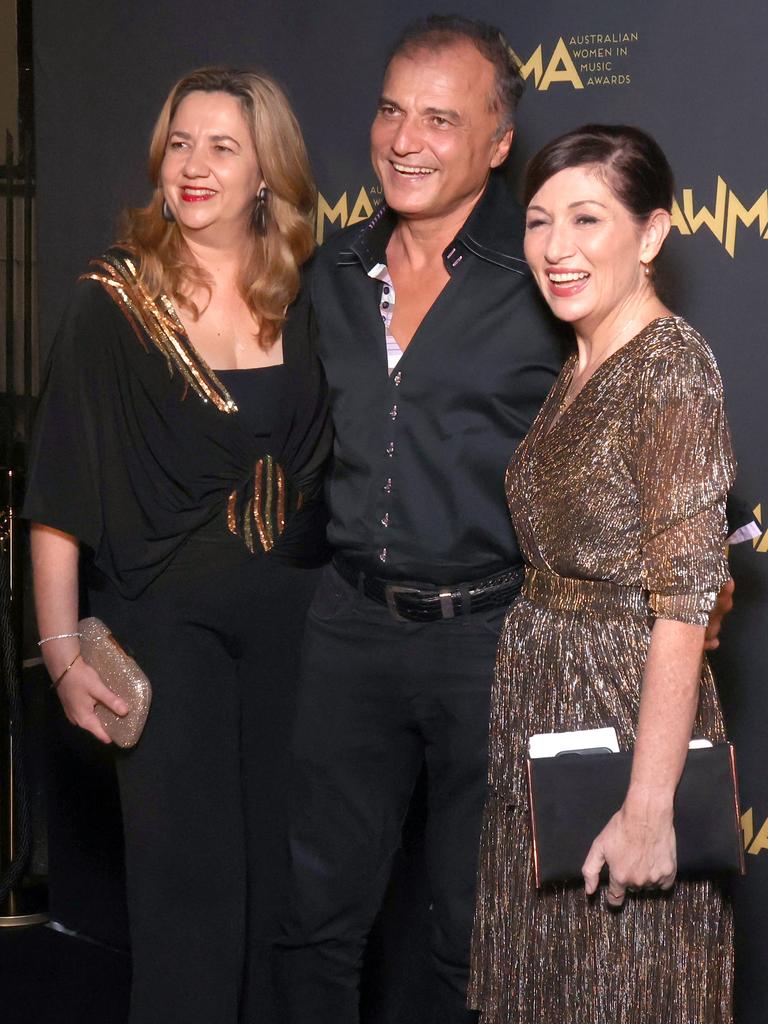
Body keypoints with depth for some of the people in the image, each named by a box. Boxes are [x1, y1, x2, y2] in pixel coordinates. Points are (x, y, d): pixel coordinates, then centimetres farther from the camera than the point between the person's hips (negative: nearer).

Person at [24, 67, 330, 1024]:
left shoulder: (301, 299, 4)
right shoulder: (114, 300, -6)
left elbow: (323, 466, 12)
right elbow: (59, 492, -7)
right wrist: (62, 650, -12)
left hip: (288, 621, 4)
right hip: (164, 621, -3)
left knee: (270, 864, 11)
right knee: (190, 874, 0)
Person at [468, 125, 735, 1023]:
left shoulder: (671, 366, -18)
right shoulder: (579, 370, 9)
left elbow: (683, 602, -22)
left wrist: (648, 808, -25)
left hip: (629, 712, -8)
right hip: (541, 706, 8)